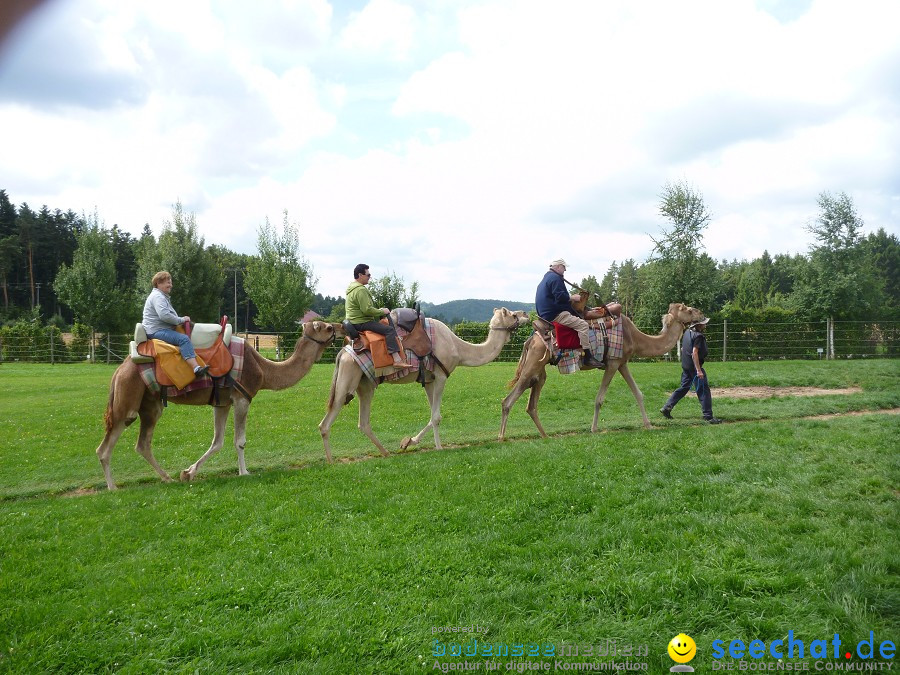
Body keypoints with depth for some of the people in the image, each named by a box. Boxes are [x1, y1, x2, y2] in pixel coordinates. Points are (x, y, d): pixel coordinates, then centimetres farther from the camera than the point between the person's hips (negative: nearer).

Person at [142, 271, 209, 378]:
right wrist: (181, 320, -15)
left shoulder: (162, 296, 24)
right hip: (157, 331, -12)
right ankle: (196, 368, -44)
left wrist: (181, 320, 12)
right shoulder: (157, 296, -11)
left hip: (161, 329, 12)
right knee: (183, 339, -28)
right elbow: (164, 315, -25)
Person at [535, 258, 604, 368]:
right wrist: (572, 297, -6)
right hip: (556, 315, -11)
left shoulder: (546, 279, 24)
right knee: (582, 324, -21)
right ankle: (588, 357, -27)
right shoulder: (555, 278, -10)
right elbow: (560, 297, -20)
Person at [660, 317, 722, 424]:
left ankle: (666, 408, 16)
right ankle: (708, 416, -1)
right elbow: (694, 353, -23)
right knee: (703, 390, -3)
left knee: (684, 388, 18)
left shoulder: (687, 332, 11)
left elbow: (683, 349, 20)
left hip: (686, 366, 9)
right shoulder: (698, 336, -16)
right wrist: (698, 370, -23)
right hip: (694, 366, -9)